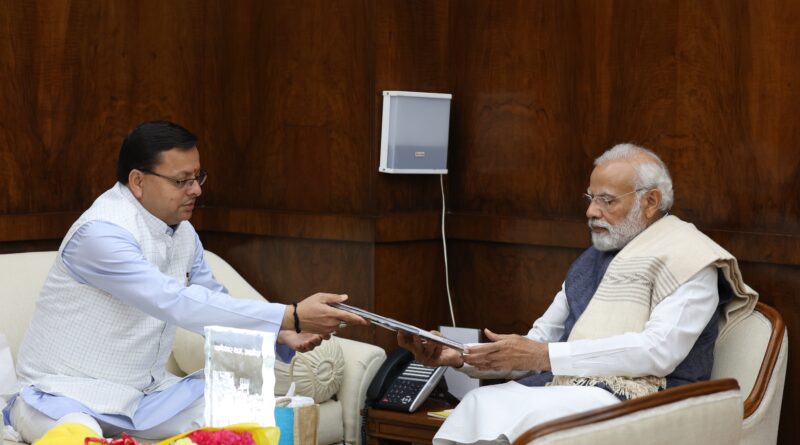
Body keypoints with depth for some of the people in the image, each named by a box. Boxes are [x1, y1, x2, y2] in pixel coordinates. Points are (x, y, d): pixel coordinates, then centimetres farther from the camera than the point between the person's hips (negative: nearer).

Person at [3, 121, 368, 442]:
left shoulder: (183, 232, 6)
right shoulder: (101, 232, -23)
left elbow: (214, 304, 13)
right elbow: (178, 304, -32)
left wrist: (282, 334, -8)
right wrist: (291, 317, -34)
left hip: (147, 391, 8)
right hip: (71, 395, -7)